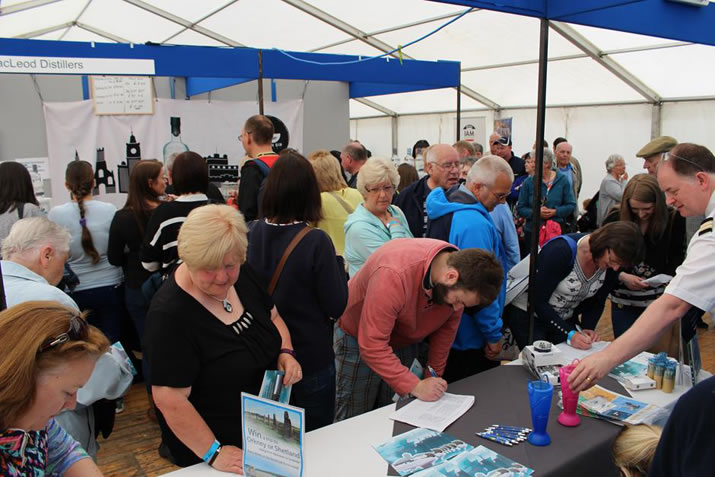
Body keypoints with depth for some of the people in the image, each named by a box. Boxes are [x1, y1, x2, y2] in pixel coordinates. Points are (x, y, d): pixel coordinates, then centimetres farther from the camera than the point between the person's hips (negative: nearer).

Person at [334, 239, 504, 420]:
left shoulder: (460, 265, -18)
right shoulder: (393, 274, -38)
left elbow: (447, 327, -3)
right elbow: (373, 346, -35)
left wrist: (433, 376, -3)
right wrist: (415, 386, -35)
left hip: (404, 340, 5)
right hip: (361, 338, -5)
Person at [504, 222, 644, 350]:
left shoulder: (612, 267, -10)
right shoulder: (561, 250, -29)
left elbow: (596, 302, 5)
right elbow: (538, 301, -26)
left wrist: (588, 328, -12)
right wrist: (569, 334, -31)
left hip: (566, 319, 6)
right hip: (527, 314, -6)